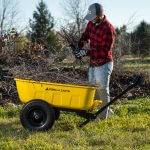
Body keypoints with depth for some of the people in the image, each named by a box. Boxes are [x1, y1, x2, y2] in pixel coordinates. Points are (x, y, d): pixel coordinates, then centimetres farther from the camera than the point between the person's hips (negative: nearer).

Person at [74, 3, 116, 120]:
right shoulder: (92, 23, 2)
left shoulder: (108, 29, -23)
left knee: (102, 90, -3)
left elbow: (105, 51, -27)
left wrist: (87, 53, -28)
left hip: (103, 65, -9)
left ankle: (103, 115, 9)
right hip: (93, 64, 9)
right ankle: (107, 110, 32)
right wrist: (81, 46, -2)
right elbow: (85, 36, 17)